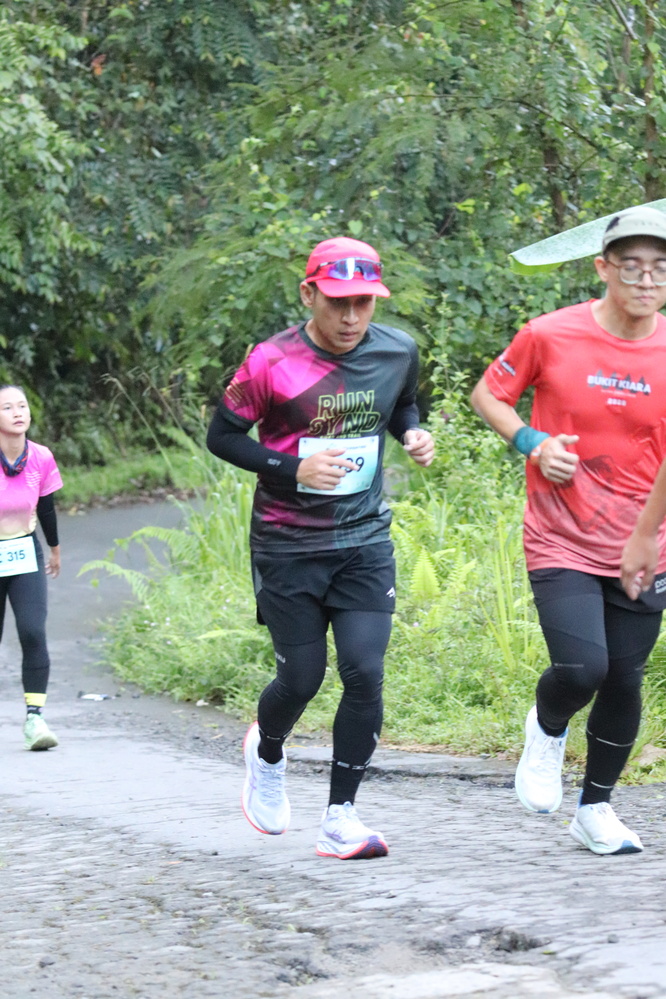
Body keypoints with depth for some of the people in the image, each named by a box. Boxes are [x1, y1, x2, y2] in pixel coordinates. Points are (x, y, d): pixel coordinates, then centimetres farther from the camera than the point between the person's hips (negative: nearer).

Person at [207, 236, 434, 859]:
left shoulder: (397, 352, -1)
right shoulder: (271, 363, -14)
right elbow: (222, 435, -5)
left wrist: (414, 435, -3)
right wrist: (294, 468, -18)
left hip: (365, 540, 3)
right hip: (288, 545, -3)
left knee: (365, 672, -9)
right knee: (301, 678, 3)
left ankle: (340, 819, 0)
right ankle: (266, 753, 38)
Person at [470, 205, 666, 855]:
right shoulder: (551, 337, -8)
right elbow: (487, 396, 6)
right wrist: (531, 442, -12)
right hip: (563, 547, -3)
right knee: (582, 668, -19)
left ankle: (595, 809, 28)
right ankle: (547, 728, 16)